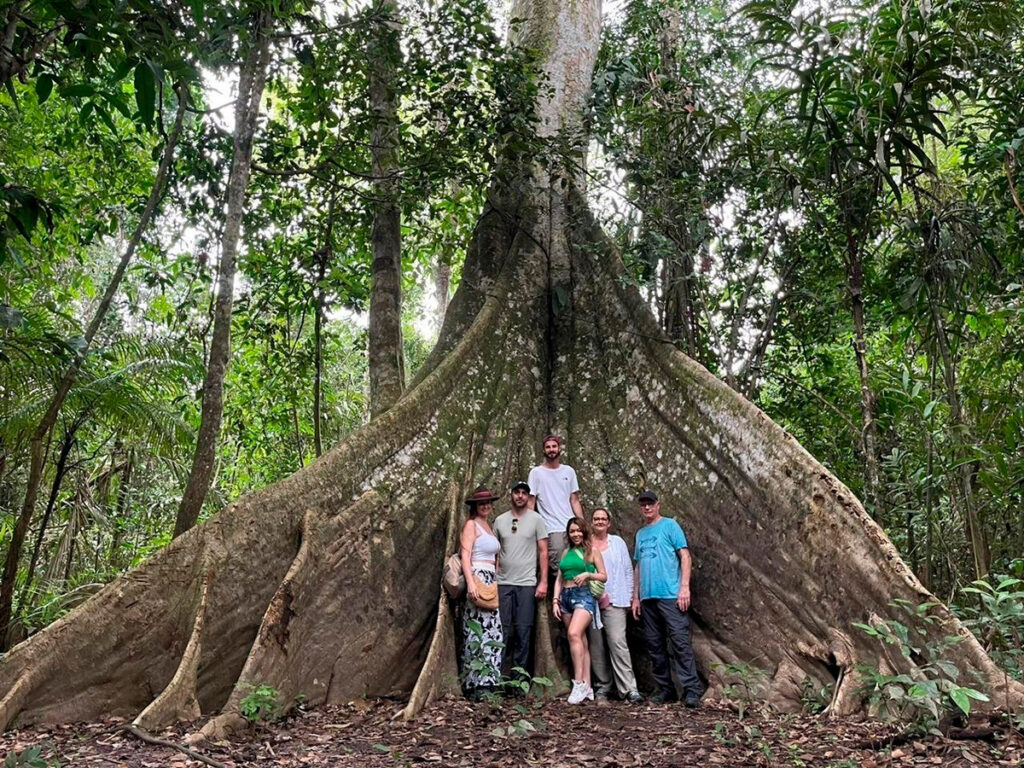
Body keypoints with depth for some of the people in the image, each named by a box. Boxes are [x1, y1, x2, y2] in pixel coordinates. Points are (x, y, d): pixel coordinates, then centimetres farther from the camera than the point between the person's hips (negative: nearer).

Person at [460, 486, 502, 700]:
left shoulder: (488, 526, 20)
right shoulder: (471, 524, -4)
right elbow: (465, 556, -13)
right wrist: (470, 583, -24)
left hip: (490, 580, 8)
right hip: (477, 578, -8)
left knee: (491, 629, 5)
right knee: (479, 630, -10)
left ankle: (485, 682, 10)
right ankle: (479, 684, -9)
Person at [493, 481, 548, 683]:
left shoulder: (536, 520, 1)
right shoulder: (500, 520, 8)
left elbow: (543, 552, 0)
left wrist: (543, 582, -6)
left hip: (527, 583, -2)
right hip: (503, 583, 2)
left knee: (523, 629, 2)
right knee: (502, 628, 4)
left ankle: (519, 670, 12)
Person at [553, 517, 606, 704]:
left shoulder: (592, 551, 3)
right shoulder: (566, 553, 16)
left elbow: (604, 576, 3)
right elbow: (559, 579, 16)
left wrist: (587, 574, -14)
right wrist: (555, 601, 6)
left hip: (584, 595, -6)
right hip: (566, 596, 6)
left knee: (574, 634, -25)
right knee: (581, 641, 7)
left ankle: (579, 682, -22)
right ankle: (587, 686, 10)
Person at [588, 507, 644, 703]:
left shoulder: (618, 542, 11)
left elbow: (628, 571, 12)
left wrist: (629, 597, 7)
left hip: (615, 601, -1)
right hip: (591, 601, 1)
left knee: (618, 643, -12)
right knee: (596, 646, 3)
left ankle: (628, 688, -12)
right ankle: (602, 685, 15)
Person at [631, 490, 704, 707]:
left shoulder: (669, 525, 2)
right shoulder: (640, 534, 19)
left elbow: (684, 555, -5)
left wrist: (685, 587, -14)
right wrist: (636, 597, 16)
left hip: (671, 594, -6)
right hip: (648, 597, 7)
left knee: (680, 642, -10)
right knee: (654, 645, 8)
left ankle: (692, 690, -6)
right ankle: (665, 689, 17)